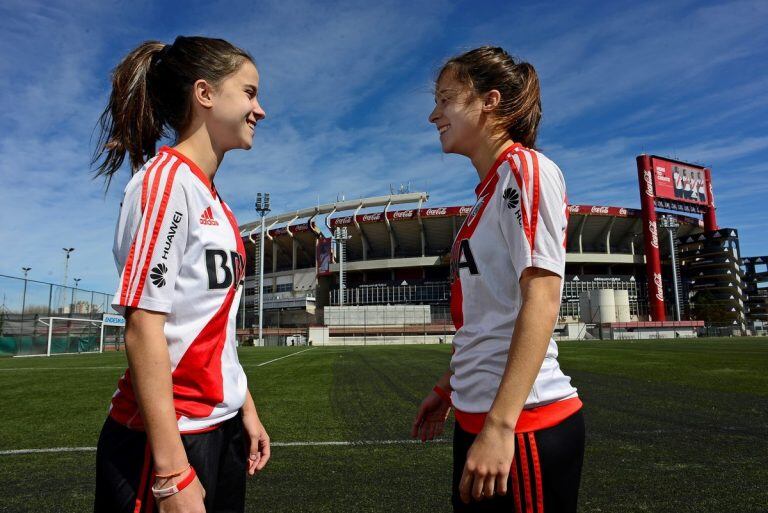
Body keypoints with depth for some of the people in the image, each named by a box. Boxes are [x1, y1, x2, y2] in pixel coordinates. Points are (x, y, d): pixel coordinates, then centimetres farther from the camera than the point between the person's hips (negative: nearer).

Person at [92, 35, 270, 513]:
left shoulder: (214, 202, 10)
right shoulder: (166, 179, -14)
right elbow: (143, 328, -20)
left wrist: (246, 410, 14)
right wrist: (172, 473, -20)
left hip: (221, 428, 8)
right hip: (165, 438, -8)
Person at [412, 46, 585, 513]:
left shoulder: (525, 169, -11)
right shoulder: (490, 187, 14)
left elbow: (542, 299, -21)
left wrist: (500, 425, -25)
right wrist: (448, 386, 21)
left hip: (522, 421, -8)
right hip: (479, 414, 9)